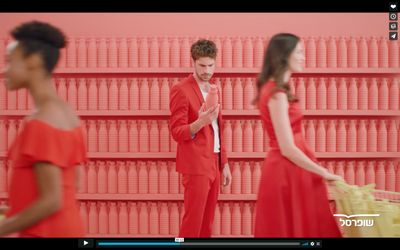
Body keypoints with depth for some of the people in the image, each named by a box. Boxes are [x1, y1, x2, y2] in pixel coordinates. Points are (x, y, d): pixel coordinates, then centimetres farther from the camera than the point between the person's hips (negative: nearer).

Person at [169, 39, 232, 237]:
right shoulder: (181, 90, -11)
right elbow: (176, 132, -13)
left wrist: (224, 163, 16)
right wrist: (200, 122, -30)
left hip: (213, 164, 8)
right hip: (196, 165, -8)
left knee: (207, 221, 9)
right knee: (193, 220, -7)